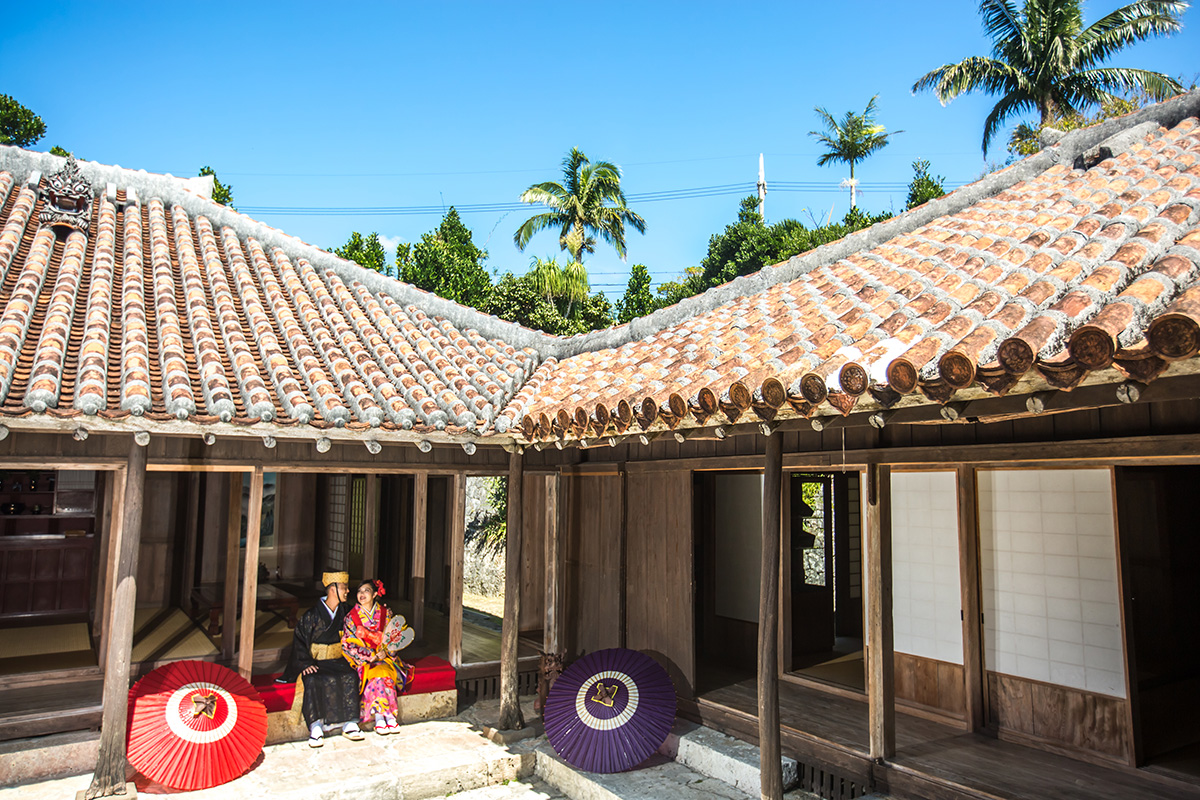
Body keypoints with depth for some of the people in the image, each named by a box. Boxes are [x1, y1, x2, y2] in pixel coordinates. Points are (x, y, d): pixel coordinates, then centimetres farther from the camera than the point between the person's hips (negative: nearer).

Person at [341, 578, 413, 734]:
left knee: (386, 673, -32)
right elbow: (349, 645, -4)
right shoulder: (352, 617, 0)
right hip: (363, 661, -1)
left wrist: (385, 651, -14)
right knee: (377, 674, -32)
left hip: (385, 657, 1)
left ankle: (380, 717, -30)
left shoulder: (386, 613, 4)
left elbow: (393, 638, 7)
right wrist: (372, 655, -15)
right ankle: (388, 716, -29)